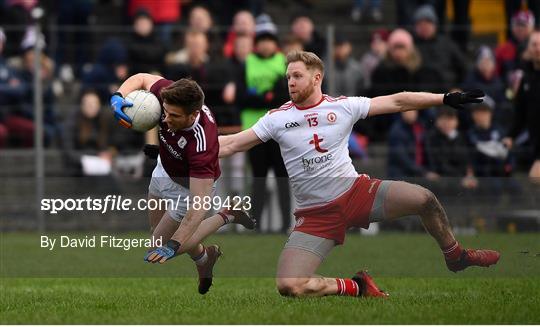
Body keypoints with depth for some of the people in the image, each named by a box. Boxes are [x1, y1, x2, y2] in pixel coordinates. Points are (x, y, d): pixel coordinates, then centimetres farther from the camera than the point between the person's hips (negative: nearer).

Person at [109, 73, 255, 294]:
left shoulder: (201, 144, -47)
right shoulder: (170, 96, -32)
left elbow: (199, 204, -46)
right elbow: (141, 79, -10)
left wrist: (172, 246, -51)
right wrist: (118, 97, -32)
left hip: (189, 185, -6)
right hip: (164, 169, 6)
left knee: (162, 242, 7)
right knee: (156, 228, 24)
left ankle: (225, 217, 16)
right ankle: (204, 256, 51)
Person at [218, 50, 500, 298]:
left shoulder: (343, 106, -1)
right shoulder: (277, 118, -2)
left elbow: (396, 102, 3)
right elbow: (229, 145, -2)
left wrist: (446, 99, 1)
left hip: (355, 191, 1)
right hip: (316, 215, -1)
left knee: (425, 200, -15)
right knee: (288, 286, -23)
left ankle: (455, 255, 16)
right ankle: (357, 287, 1)